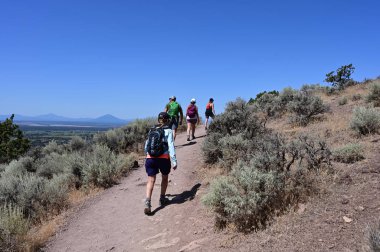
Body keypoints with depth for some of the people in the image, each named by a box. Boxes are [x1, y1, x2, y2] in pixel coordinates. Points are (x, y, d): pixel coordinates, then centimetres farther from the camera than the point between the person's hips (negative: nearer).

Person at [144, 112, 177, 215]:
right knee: (165, 178, 22)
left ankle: (148, 203, -14)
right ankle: (162, 199, 34)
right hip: (163, 158, -3)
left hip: (150, 158, 3)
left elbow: (147, 145, 17)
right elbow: (171, 146, -8)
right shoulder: (168, 131, 1)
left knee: (151, 180, 2)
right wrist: (174, 161, -10)